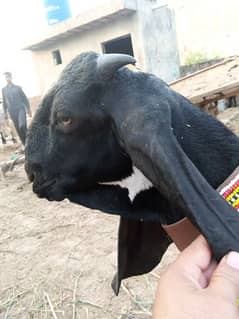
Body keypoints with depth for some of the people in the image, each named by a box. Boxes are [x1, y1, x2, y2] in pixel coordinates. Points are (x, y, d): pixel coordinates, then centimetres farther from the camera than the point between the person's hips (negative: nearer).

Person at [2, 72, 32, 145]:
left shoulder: (18, 87, 7)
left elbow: (25, 98, 7)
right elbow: (4, 102, 16)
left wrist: (29, 110, 3)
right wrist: (5, 113, 12)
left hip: (20, 109, -3)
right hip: (12, 111, 3)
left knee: (22, 126, -23)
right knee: (18, 129, 1)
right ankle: (25, 144, 10)